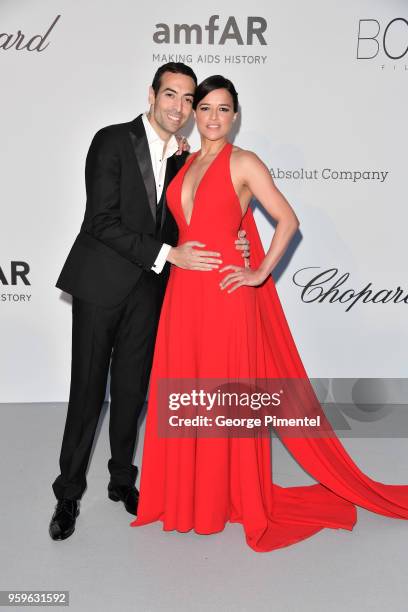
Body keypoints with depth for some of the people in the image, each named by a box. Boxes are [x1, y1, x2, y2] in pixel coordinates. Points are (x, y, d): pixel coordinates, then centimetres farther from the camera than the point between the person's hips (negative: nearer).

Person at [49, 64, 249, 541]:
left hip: (148, 289, 5)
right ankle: (68, 492, 18)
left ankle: (122, 479, 29)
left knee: (132, 389, 12)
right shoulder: (112, 141, -8)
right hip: (101, 283, -4)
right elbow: (102, 221, -16)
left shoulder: (182, 158, 10)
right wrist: (169, 254, -20)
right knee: (88, 390, 3)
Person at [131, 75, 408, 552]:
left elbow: (288, 221, -7)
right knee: (183, 392, 11)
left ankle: (233, 497, 21)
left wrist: (261, 273, -11)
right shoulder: (185, 163, 14)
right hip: (183, 289, 6)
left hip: (225, 290, -6)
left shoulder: (244, 163, -3)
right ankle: (186, 494, 28)